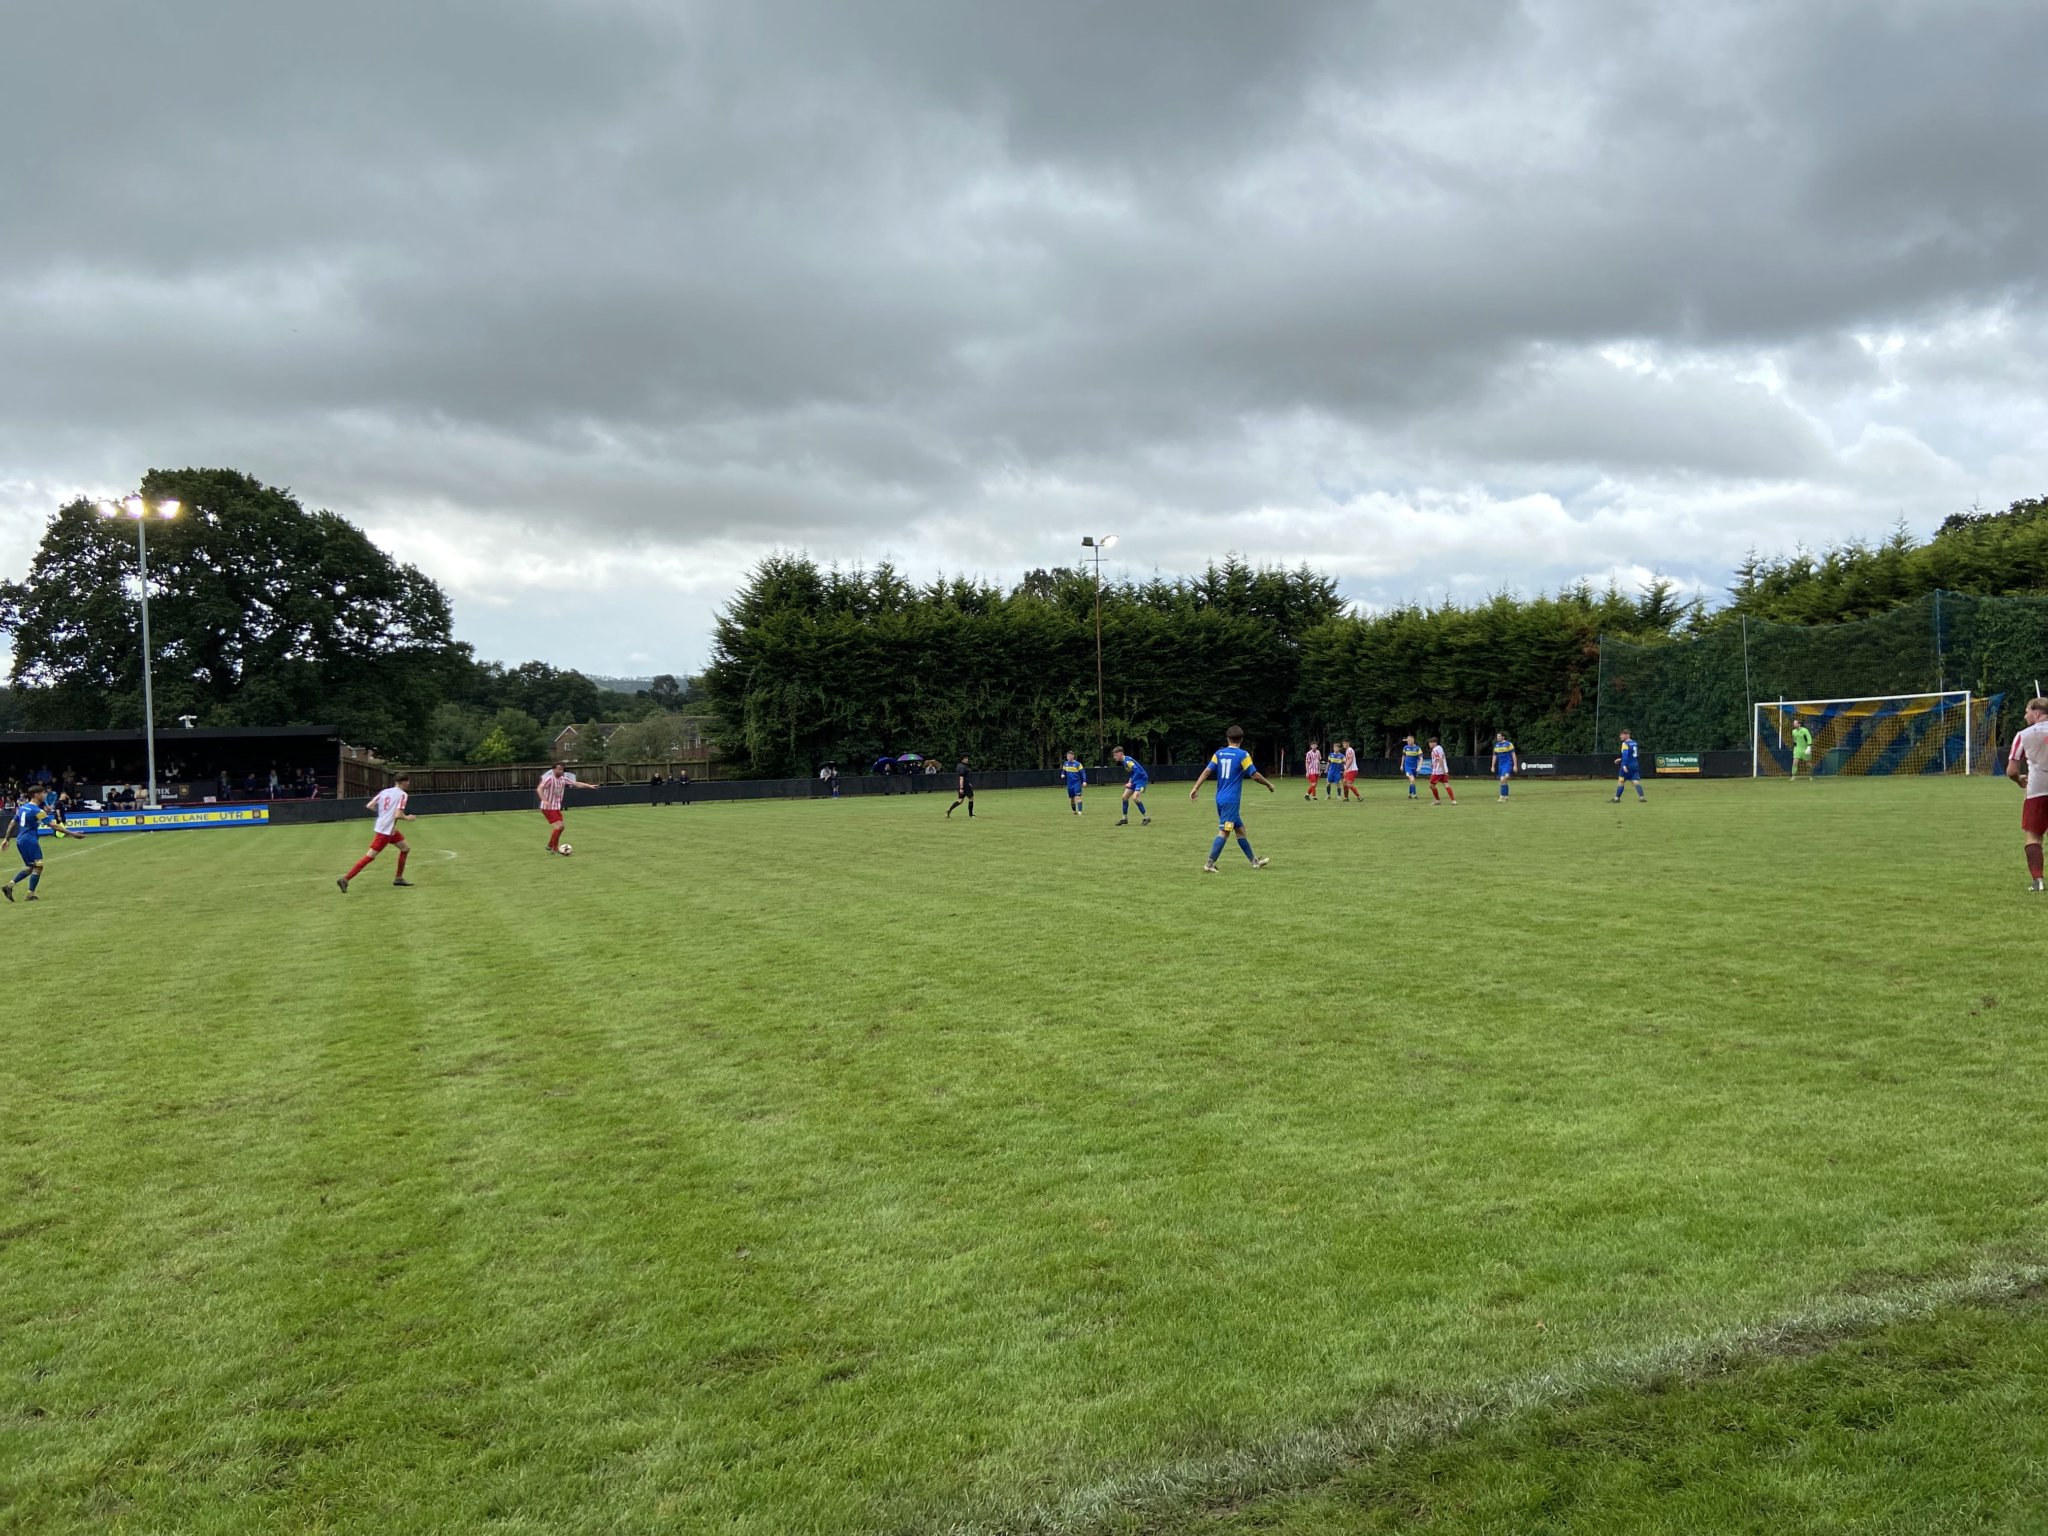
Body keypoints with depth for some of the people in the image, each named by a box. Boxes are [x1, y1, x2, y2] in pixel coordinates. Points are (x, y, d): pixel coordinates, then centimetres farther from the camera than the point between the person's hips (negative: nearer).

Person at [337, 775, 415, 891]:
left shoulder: (384, 792, 9)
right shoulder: (403, 794, -12)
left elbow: (370, 806, 5)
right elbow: (398, 815, -20)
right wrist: (407, 818, -1)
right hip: (386, 831, -9)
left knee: (406, 848, 21)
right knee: (370, 856, -9)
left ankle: (398, 878, 26)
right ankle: (345, 879, -11)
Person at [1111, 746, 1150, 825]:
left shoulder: (1127, 761, -21)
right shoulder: (1124, 761, 9)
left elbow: (1137, 771, -29)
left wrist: (1131, 782, -27)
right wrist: (1130, 781, 11)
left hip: (1141, 779, -10)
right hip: (1135, 780, 10)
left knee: (1135, 798, -22)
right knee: (1125, 797, 8)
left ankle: (1146, 818, -10)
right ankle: (1124, 818, 18)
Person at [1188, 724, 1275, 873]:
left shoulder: (1219, 753, 6)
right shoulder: (1243, 755, -8)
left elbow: (1207, 771, -3)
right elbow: (1255, 775, -7)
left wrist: (1196, 788, -5)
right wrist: (1269, 784, 9)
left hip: (1220, 798, 7)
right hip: (1232, 800, -7)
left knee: (1240, 829, 15)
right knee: (1224, 831, -8)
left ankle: (1254, 861, 24)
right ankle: (1209, 864, -16)